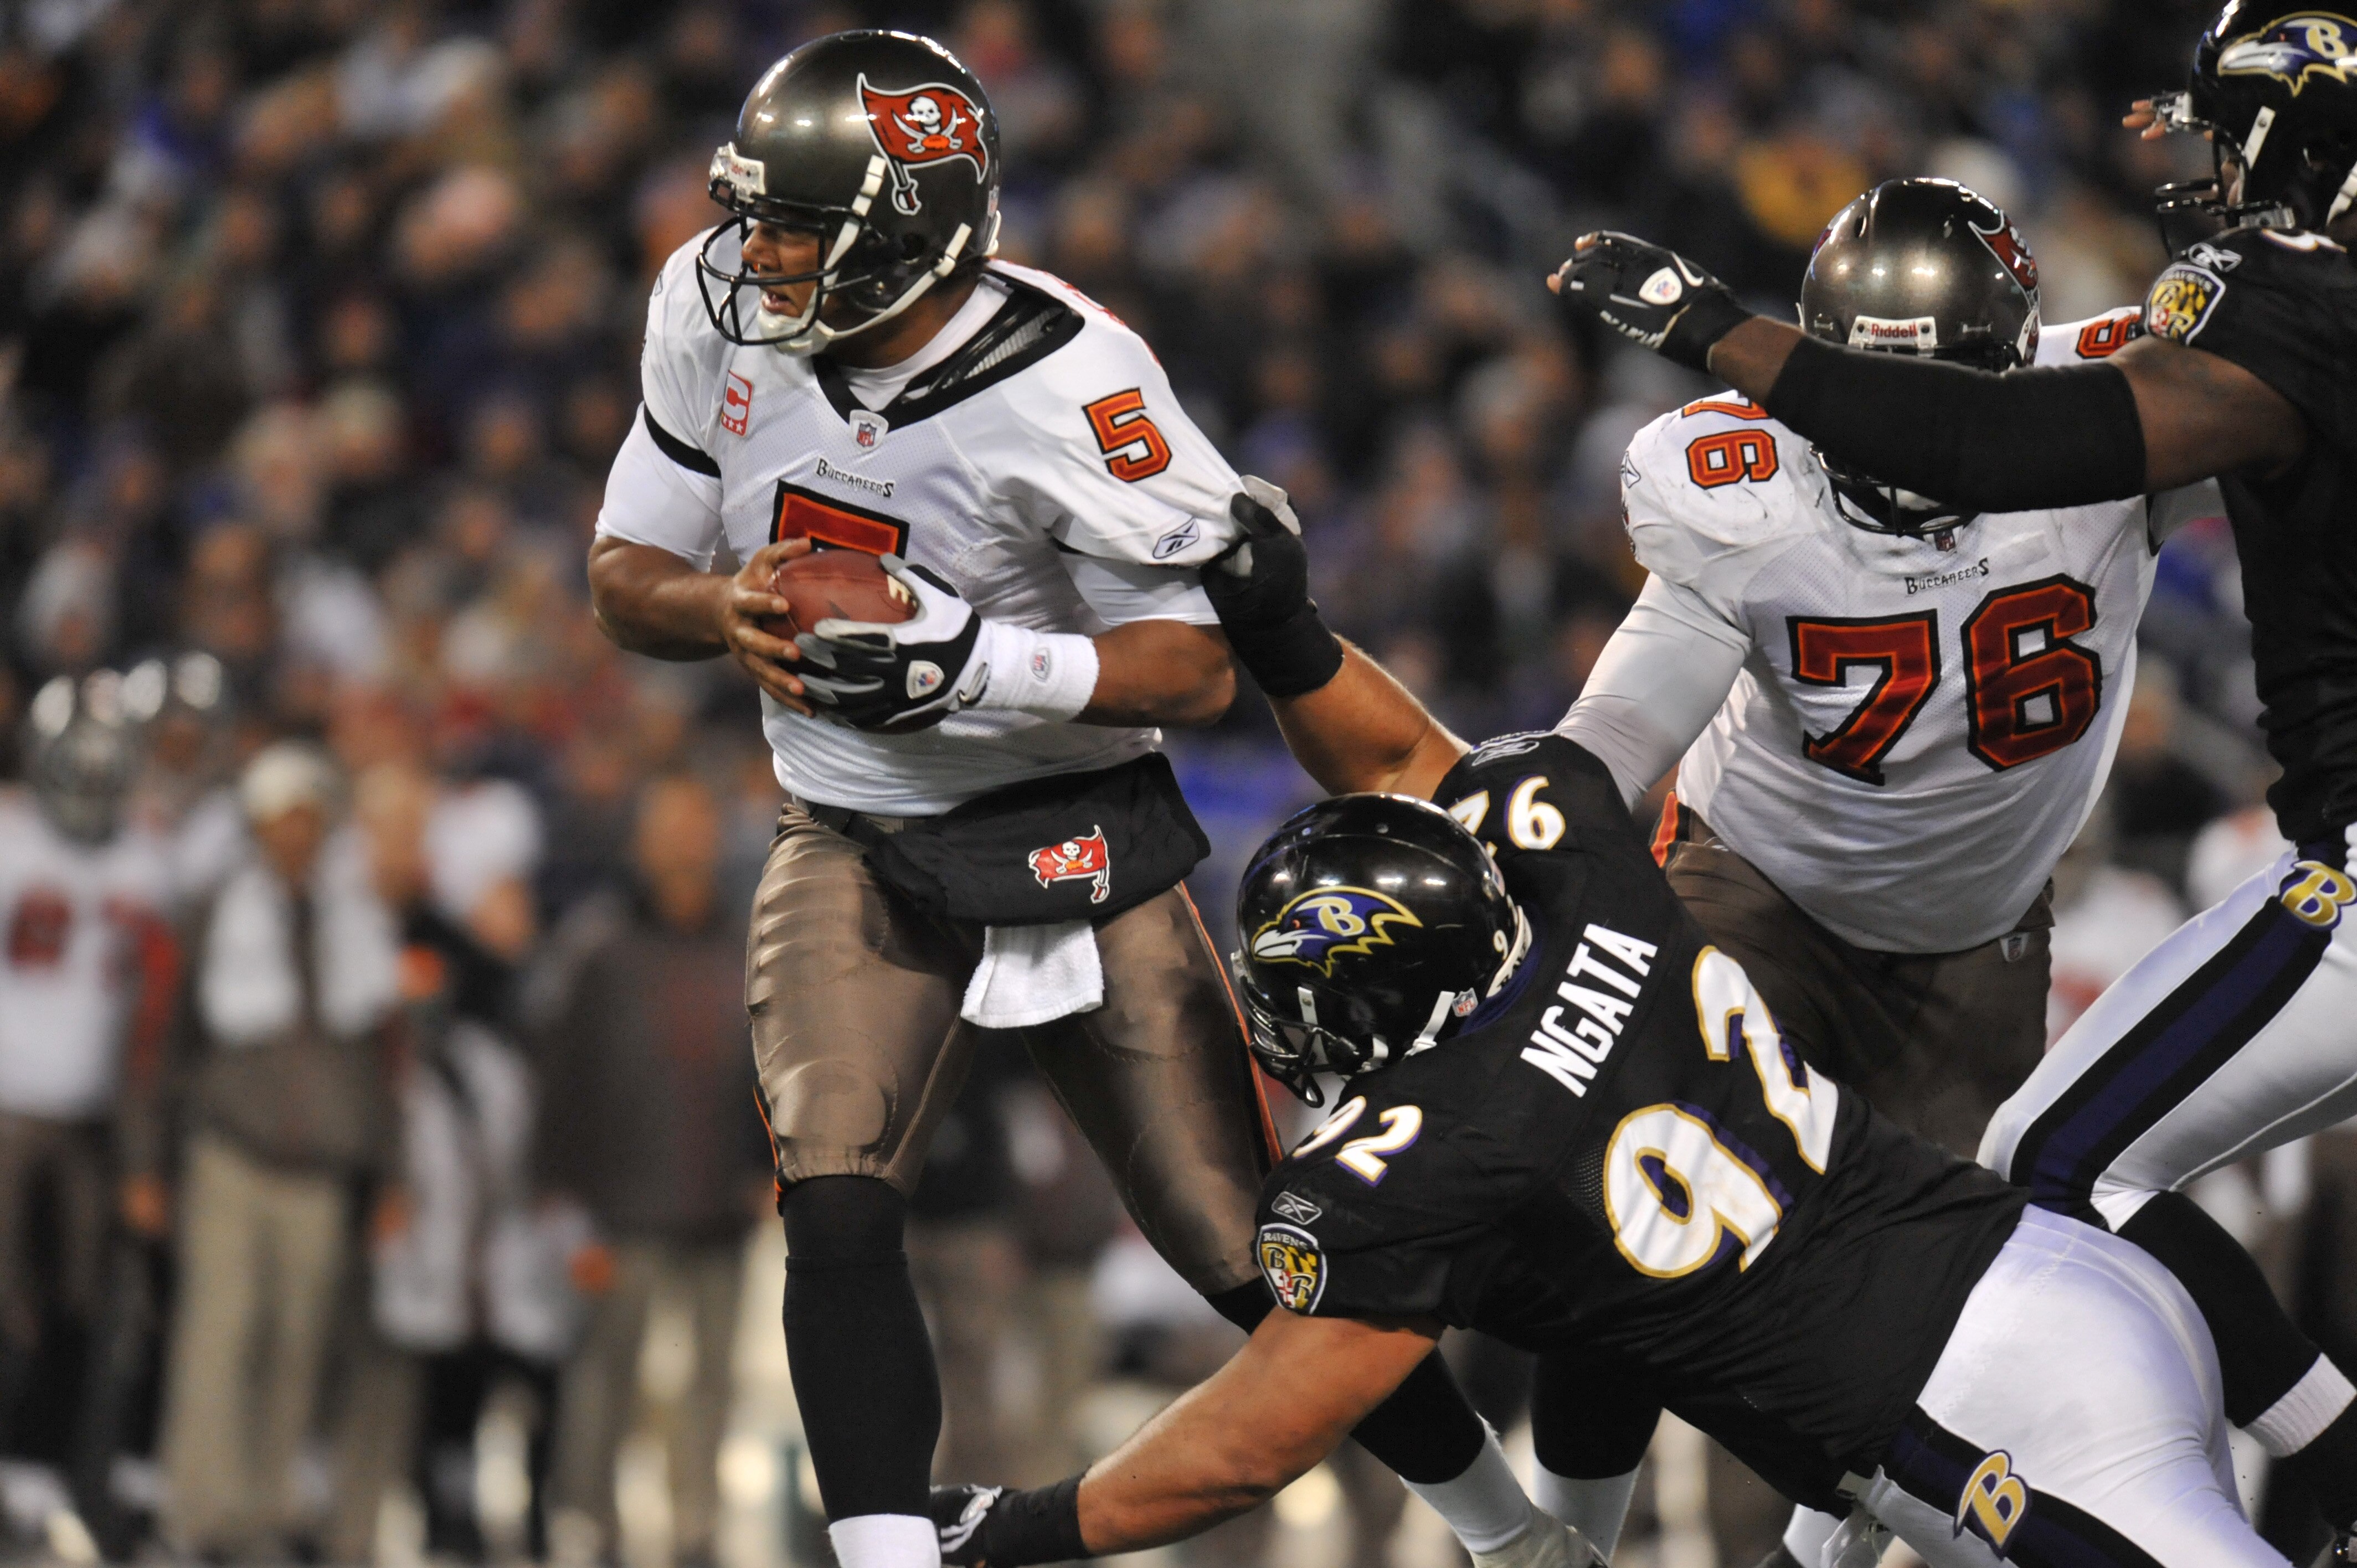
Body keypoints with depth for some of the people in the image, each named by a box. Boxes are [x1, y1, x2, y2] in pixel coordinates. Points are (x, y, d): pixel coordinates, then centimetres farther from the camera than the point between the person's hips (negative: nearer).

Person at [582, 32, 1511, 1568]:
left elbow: (1199, 666, -18)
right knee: (838, 1220, -20)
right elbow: (628, 579, 3)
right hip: (854, 853, 4)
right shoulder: (719, 317, -7)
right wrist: (728, 609, -21)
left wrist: (980, 663, -33)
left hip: (1071, 846, -4)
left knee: (1255, 1254, 1)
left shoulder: (1065, 389, -23)